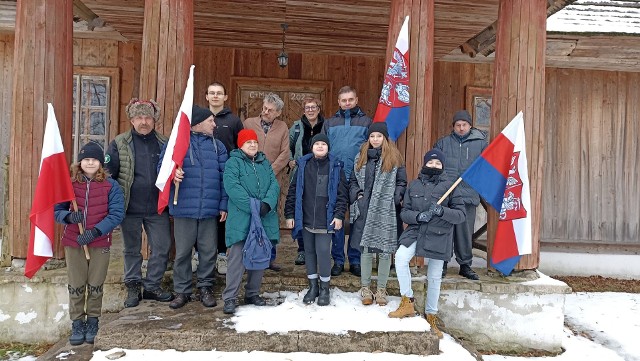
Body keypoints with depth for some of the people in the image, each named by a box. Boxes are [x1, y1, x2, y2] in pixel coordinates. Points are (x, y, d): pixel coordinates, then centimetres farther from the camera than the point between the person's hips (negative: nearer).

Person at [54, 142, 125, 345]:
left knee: (96, 286, 9)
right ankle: (77, 324, 22)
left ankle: (93, 323, 25)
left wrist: (95, 231, -20)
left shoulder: (111, 186, -4)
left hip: (100, 244, -1)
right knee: (76, 286, 7)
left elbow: (117, 214, -11)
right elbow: (56, 210, 5)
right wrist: (68, 217, -17)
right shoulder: (69, 185, 2)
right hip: (73, 243, 1)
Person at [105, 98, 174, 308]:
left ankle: (152, 286, 23)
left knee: (162, 247, 6)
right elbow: (108, 172, -2)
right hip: (130, 208, -1)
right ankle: (133, 288, 27)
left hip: (157, 207, 2)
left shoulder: (163, 143, 4)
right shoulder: (119, 144, -1)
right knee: (132, 249, 12)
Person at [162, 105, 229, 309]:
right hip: (184, 208, -2)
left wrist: (223, 205, 4)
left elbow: (223, 176, 9)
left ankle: (206, 287, 25)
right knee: (182, 252, 6)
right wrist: (172, 173, -19)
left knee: (208, 251, 9)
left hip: (210, 209, 2)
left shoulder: (217, 145, 11)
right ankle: (182, 291, 21)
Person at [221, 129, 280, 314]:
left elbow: (274, 185, 5)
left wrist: (267, 204, -15)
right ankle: (229, 297, 4)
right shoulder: (233, 162, -1)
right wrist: (253, 206, -22)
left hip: (264, 219, 6)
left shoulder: (265, 163, 16)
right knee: (237, 259, -6)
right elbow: (232, 187, -15)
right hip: (241, 220, -5)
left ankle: (253, 293, 26)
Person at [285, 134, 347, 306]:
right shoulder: (303, 165, 6)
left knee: (323, 252, -2)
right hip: (306, 219, 3)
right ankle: (313, 286, 25)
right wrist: (289, 214, 3)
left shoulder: (335, 167, 0)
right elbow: (293, 191, 7)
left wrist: (339, 215, -9)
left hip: (325, 220, -3)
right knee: (309, 251, 11)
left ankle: (324, 289, 15)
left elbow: (342, 194, -1)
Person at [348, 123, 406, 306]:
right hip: (365, 211, 2)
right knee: (365, 249, 6)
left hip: (386, 212, -2)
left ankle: (381, 289, 17)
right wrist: (357, 196, 0)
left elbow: (401, 183, 4)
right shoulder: (361, 157, 12)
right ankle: (365, 287, 20)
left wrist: (393, 200, -8)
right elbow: (353, 181, 16)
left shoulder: (394, 158, 4)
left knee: (384, 250, 3)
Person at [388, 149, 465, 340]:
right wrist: (418, 216, -15)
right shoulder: (414, 185, 6)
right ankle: (407, 302, -9)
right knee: (400, 257, -25)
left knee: (434, 277, 8)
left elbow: (461, 214, -1)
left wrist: (442, 211, -19)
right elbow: (404, 212, 6)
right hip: (416, 231, 1)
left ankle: (431, 315, 29)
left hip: (439, 237, -1)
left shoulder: (450, 186, 0)